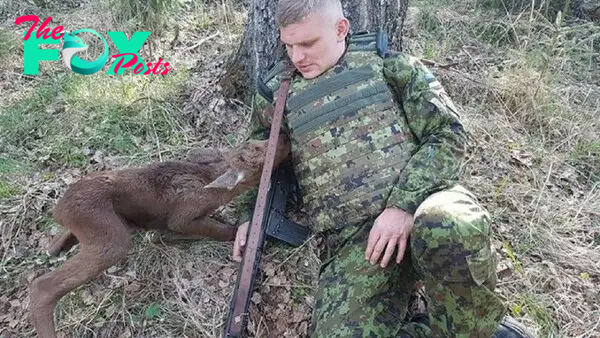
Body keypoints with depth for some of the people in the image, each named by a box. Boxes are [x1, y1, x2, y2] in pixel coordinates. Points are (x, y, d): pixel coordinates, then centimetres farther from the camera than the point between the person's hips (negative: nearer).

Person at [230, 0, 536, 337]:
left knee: (450, 230, -38)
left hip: (421, 196, -1)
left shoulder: (383, 60, 9)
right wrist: (252, 216, 12)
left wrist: (403, 204, -14)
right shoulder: (277, 93, 16)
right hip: (352, 238, 2)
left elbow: (448, 133, 0)